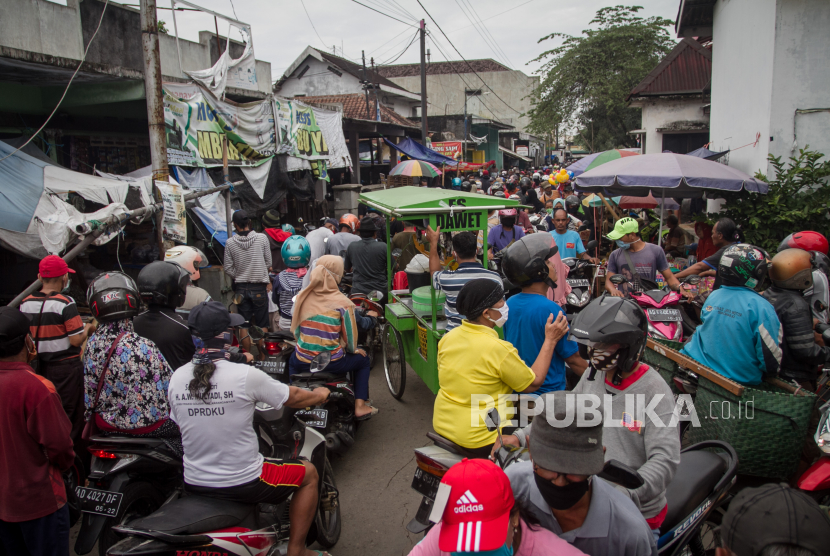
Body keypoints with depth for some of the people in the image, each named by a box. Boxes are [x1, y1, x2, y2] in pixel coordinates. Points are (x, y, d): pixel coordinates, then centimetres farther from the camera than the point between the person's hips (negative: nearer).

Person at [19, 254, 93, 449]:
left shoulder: (25, 303, 1)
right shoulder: (65, 303, -17)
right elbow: (76, 340, -18)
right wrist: (88, 328, 1)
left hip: (39, 366, 6)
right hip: (66, 367, -6)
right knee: (70, 416, 4)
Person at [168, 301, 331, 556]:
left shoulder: (176, 378, -6)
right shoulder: (245, 375, -21)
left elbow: (180, 423, 10)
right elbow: (294, 398, -7)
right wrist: (320, 395, 15)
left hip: (193, 485, 6)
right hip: (243, 484, -6)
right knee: (309, 473, 16)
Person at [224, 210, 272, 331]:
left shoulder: (230, 242, -6)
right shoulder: (262, 238, -9)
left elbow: (228, 269, -3)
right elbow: (268, 263, -2)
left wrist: (239, 277, 13)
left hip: (240, 288, 2)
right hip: (259, 287, -1)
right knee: (262, 325, 7)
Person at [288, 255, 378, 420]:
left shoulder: (301, 298, -3)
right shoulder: (343, 303, -13)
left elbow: (294, 329, 7)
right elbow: (350, 336, -5)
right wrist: (353, 350, 17)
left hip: (303, 363, 3)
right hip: (332, 363, -3)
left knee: (292, 360, 40)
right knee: (363, 359, 25)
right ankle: (360, 406, 18)